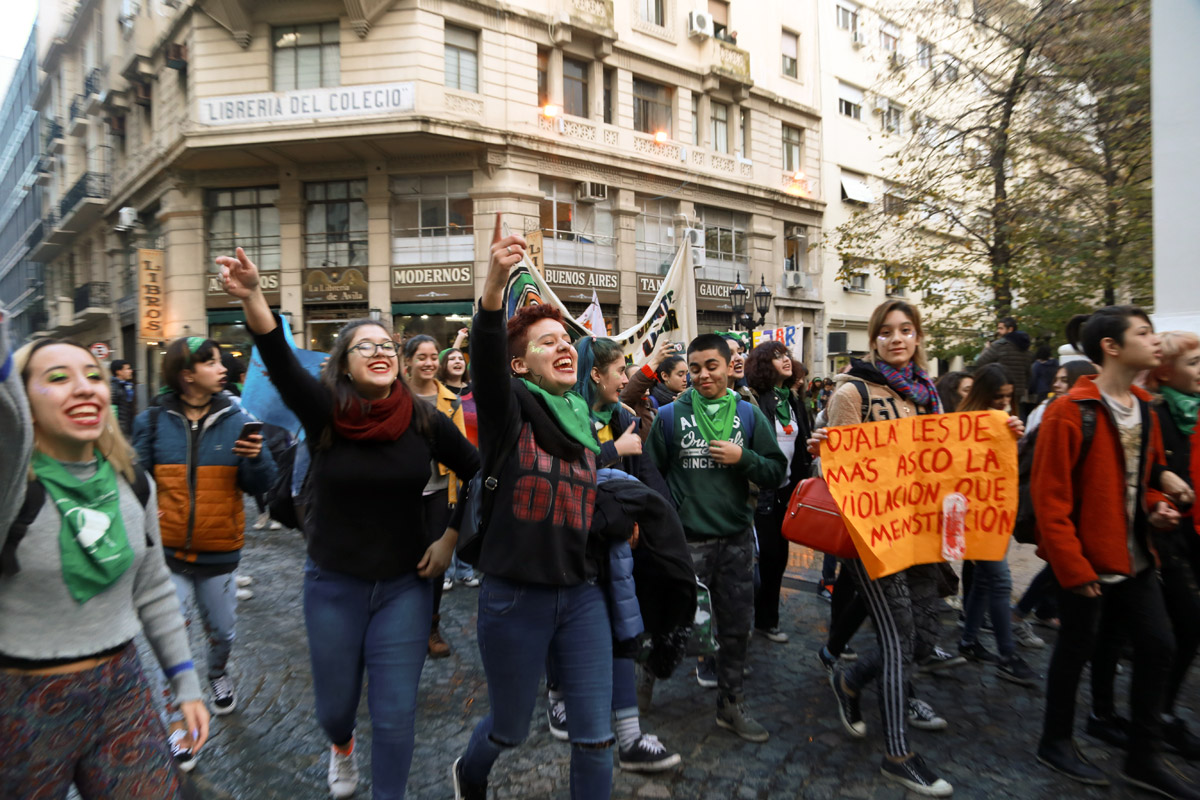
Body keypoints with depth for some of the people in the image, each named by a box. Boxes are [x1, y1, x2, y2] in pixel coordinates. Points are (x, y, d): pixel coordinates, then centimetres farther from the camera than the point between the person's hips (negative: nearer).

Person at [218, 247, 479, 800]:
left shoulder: (424, 421, -9)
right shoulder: (324, 412, -13)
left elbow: (479, 476, 2)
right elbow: (279, 361, -32)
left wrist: (451, 538, -3)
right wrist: (252, 297, -48)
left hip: (404, 583, 0)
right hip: (333, 583, 1)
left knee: (395, 714, 5)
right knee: (335, 703, 20)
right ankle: (341, 747, 56)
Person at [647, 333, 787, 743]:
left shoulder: (748, 414, 3)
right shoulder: (670, 416, -3)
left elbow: (777, 471, 3)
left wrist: (742, 458, -13)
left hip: (736, 537, 3)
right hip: (687, 539, -3)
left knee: (736, 624, 13)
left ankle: (731, 704, 31)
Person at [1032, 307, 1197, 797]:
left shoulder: (1143, 409, 9)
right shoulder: (1070, 412, -18)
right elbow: (1049, 498, -19)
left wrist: (1155, 508, 0)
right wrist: (1073, 568, -17)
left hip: (1134, 556, 8)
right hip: (1086, 561, -8)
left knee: (1158, 645, 11)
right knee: (1077, 646, 6)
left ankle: (1143, 759, 28)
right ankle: (1055, 742, 28)